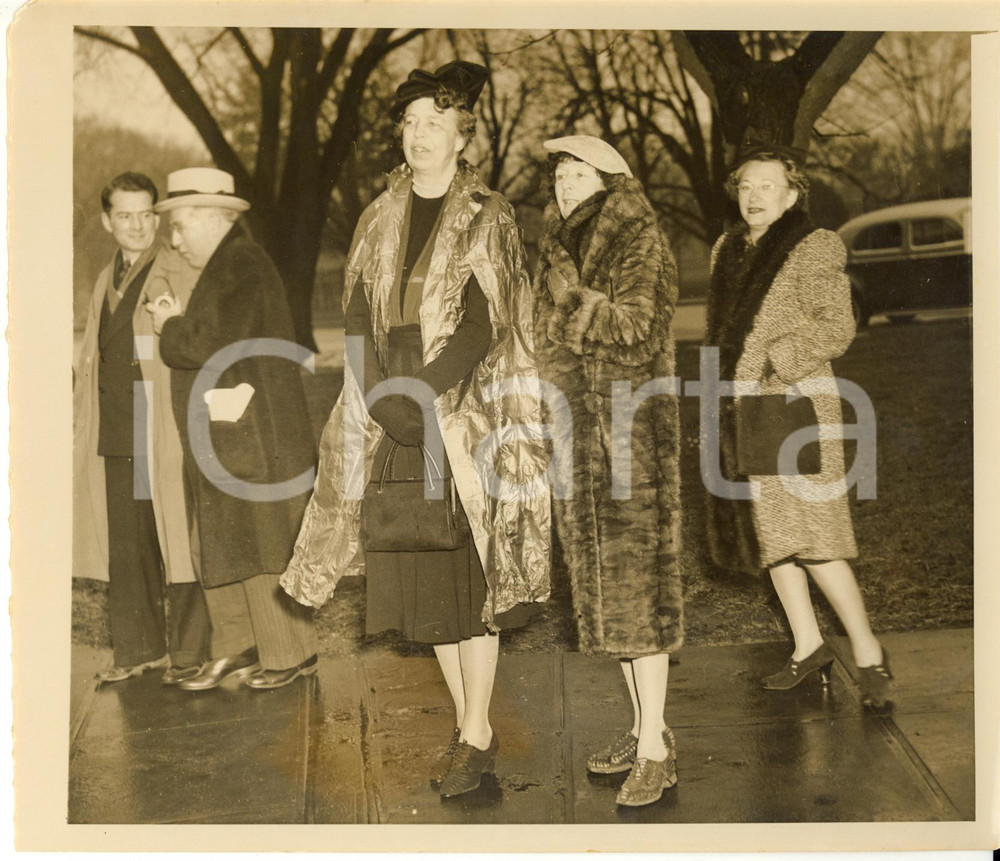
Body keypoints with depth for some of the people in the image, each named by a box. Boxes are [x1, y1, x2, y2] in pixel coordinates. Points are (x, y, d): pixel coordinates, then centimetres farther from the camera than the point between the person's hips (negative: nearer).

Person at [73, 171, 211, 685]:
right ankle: (138, 649, 25)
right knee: (124, 548, 12)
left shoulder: (178, 276, -4)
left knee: (175, 542, -1)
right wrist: (81, 424, 19)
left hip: (165, 437, -7)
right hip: (114, 439, 7)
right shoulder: (106, 280, 19)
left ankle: (188, 654, 10)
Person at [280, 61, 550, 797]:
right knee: (422, 575, 6)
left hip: (472, 414, -5)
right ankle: (470, 729, 19)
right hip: (398, 424, 5)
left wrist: (422, 399, -17)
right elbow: (361, 322, 6)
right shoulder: (380, 221, 13)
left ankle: (477, 735, 5)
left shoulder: (488, 219, -1)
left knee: (468, 572, -5)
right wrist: (398, 408, -7)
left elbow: (481, 329, -11)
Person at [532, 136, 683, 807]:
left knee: (634, 582, -7)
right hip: (575, 431, 8)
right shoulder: (561, 247, 16)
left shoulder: (640, 246, -6)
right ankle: (645, 729, 21)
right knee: (601, 583, 9)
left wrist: (573, 296, -15)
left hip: (629, 431, -7)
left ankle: (656, 750, -1)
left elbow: (638, 335, -17)